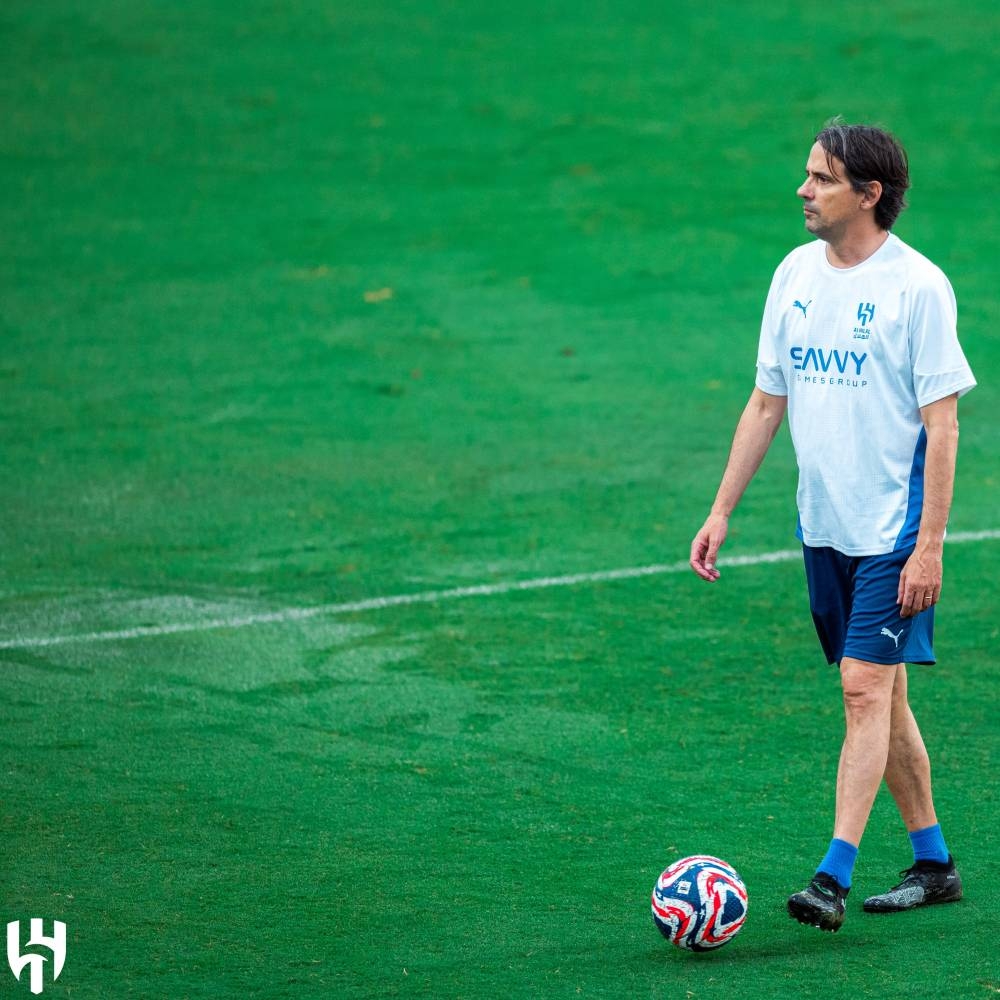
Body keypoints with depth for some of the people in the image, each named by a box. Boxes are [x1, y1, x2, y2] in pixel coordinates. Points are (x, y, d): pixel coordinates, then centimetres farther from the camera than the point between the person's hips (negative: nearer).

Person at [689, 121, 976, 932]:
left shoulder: (918, 285, -12)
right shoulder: (796, 273, 7)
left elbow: (942, 422, -12)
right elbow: (766, 402, 14)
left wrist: (930, 545, -17)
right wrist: (721, 512, 10)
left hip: (893, 529, -7)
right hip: (823, 524, 7)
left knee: (867, 690, -12)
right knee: (880, 693, 12)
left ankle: (834, 878, -14)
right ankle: (934, 863, 22)